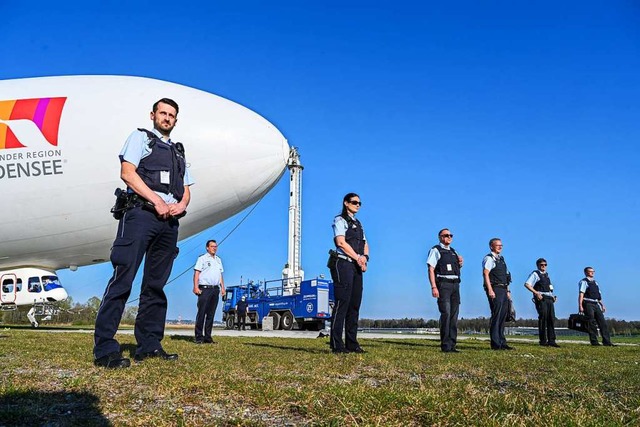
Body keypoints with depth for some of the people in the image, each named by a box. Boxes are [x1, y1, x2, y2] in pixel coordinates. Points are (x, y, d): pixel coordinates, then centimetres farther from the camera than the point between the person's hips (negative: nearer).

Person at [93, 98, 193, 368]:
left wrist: (181, 204, -3)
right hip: (141, 214, -6)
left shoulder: (179, 152, 27)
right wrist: (156, 200, -12)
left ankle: (149, 345, 9)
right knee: (123, 278, -13)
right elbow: (127, 172, -4)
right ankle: (104, 348, -13)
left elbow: (186, 191, 21)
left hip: (169, 222, 6)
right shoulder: (140, 137, 12)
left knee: (155, 285, 5)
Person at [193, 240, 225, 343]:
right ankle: (199, 337, -4)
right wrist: (195, 287, -15)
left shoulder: (218, 260, 21)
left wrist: (222, 287, 14)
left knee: (211, 314, 6)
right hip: (205, 288, -6)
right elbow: (196, 273, -5)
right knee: (201, 313, -7)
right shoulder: (202, 258, 2)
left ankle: (207, 337, 10)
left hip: (215, 289, 6)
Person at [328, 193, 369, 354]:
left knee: (355, 304, 5)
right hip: (343, 264, -8)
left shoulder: (358, 224, 24)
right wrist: (358, 257, -12)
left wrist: (365, 257, -3)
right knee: (342, 303, -11)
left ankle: (352, 343, 10)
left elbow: (365, 244, 18)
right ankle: (336, 344, -9)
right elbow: (341, 242, -12)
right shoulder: (340, 220, 0)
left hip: (356, 266, 8)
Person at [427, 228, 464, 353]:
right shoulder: (436, 250, 0)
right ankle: (445, 346, -10)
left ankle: (452, 345, 12)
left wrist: (460, 263, 7)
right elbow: (431, 269, -8)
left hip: (455, 284, 7)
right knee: (446, 313, -14)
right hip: (443, 284, -7)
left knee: (454, 315, 6)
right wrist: (434, 287, -19)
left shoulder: (453, 251, 21)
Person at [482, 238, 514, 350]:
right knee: (496, 316, -9)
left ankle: (502, 342, 18)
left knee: (503, 316, 11)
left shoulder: (501, 259, 21)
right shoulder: (489, 258, -6)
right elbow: (485, 274, -16)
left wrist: (507, 291, 19)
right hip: (495, 289, -9)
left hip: (503, 290, 9)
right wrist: (490, 290, -23)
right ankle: (495, 344, -5)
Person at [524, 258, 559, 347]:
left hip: (549, 299, 7)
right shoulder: (535, 274, -1)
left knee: (551, 319, 2)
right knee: (543, 318, -8)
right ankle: (543, 341, -2)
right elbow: (527, 284, -14)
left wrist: (553, 296, 14)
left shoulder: (546, 275, 23)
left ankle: (551, 341, 4)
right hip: (541, 299, -7)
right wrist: (536, 293, -22)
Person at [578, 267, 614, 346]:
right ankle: (594, 342, -2)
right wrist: (580, 306, -21)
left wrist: (602, 305, 15)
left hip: (596, 304, 7)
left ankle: (606, 341, 2)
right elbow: (581, 294, -13)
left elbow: (599, 295, 23)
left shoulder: (595, 282, 20)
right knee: (592, 323, -6)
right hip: (588, 304, -7)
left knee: (602, 322, 1)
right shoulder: (583, 282, -4)